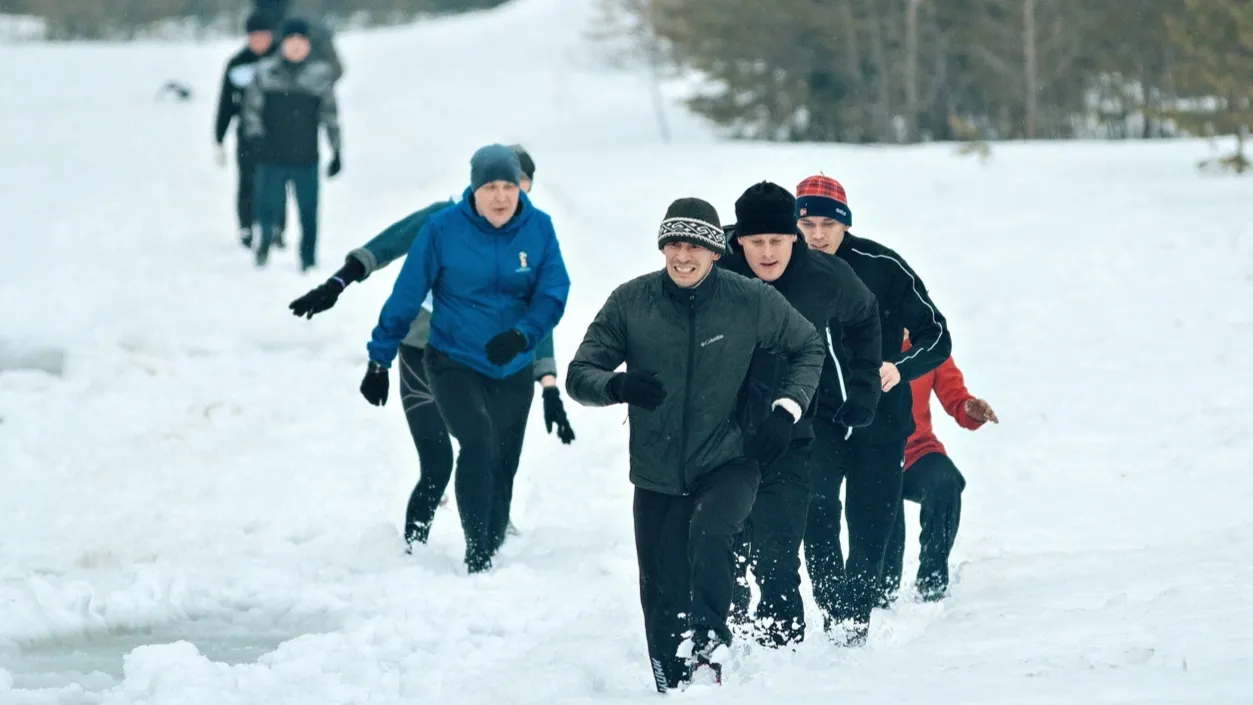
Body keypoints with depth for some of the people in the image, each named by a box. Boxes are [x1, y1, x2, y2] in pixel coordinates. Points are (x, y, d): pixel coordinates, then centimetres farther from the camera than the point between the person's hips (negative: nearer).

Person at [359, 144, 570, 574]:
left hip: (513, 369, 4)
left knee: (501, 467, 11)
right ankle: (477, 559, -24)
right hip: (453, 361, -3)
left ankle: (491, 553, 30)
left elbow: (553, 294, -6)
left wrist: (523, 334, -26)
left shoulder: (539, 228, -6)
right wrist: (379, 360, 0)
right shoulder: (443, 228, -12)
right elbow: (405, 297, -5)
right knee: (478, 440, -25)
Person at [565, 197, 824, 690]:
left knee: (710, 530, -34)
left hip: (728, 464, -2)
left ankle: (707, 650, -31)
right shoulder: (631, 302, -5)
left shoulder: (751, 301, -6)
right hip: (657, 477, 2)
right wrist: (617, 385, -24)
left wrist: (787, 409, -4)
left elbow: (807, 348, 11)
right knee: (662, 606, 6)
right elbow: (579, 375, -2)